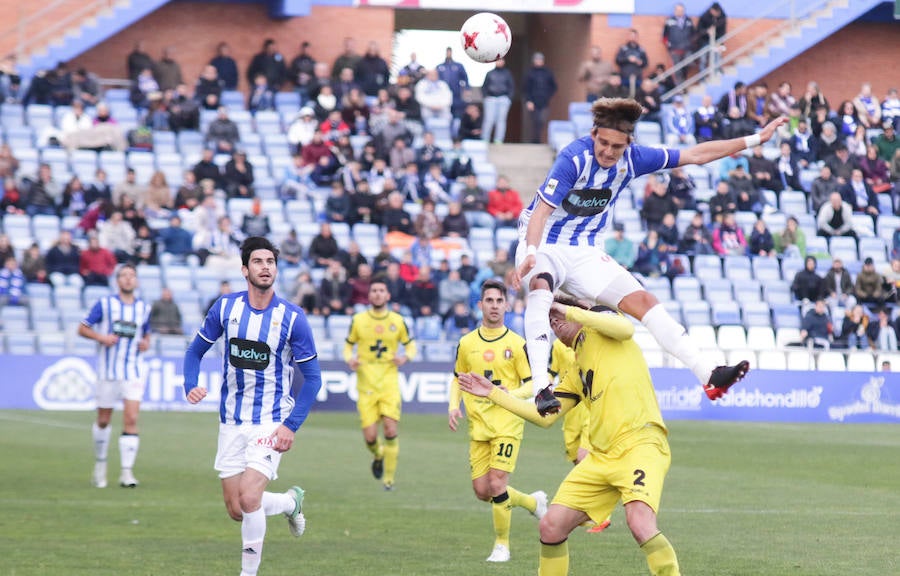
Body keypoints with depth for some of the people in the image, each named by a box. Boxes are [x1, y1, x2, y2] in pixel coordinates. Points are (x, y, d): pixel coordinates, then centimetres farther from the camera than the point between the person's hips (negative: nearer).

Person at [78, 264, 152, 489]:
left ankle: (127, 471, -12)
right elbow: (82, 329, 2)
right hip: (108, 371, -1)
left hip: (134, 371, 1)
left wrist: (145, 343, -1)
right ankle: (100, 463, 31)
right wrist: (101, 337, -16)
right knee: (103, 420, 8)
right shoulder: (105, 304, -1)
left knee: (131, 419, -12)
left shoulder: (144, 308, 8)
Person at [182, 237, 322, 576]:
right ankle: (291, 502, 35)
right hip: (231, 421, 4)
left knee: (249, 498, -19)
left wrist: (291, 425, -14)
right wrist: (191, 386, -9)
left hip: (271, 422, -4)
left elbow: (312, 377, -5)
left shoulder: (292, 318, -9)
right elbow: (196, 351, 11)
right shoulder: (225, 307, -2)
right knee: (236, 510, 5)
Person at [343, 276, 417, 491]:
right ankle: (377, 456, 30)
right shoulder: (358, 320, 3)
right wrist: (349, 359, -8)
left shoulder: (397, 321, 4)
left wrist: (405, 357, -6)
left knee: (390, 430, -13)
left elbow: (410, 344, 15)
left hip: (389, 382, 0)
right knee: (370, 436, -7)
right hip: (366, 383, 0)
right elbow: (348, 345, 13)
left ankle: (389, 477, 4)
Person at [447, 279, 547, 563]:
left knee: (497, 484, -14)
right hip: (478, 425, 4)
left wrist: (511, 393, -22)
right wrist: (454, 406, 2)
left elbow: (533, 384, -2)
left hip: (508, 423, -4)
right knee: (482, 491, 0)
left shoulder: (517, 343, -3)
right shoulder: (466, 343, 8)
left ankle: (502, 545, 4)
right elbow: (458, 379, 19)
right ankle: (533, 501, 27)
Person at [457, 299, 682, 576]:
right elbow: (546, 417, 22)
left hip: (640, 442, -8)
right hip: (601, 456, 8)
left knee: (640, 523, -30)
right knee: (551, 527, 4)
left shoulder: (599, 326, 7)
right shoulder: (575, 374, 24)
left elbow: (625, 328, -17)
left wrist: (569, 312, -12)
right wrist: (494, 394, 24)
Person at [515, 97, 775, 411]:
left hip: (582, 252, 6)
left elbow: (696, 154, 4)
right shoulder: (574, 158, -22)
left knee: (644, 301, -2)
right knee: (540, 287, -37)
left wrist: (755, 139, 6)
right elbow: (542, 209, -27)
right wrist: (530, 253, -42)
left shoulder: (632, 159, -4)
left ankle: (708, 375, 0)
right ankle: (541, 388, -48)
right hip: (542, 246, -6)